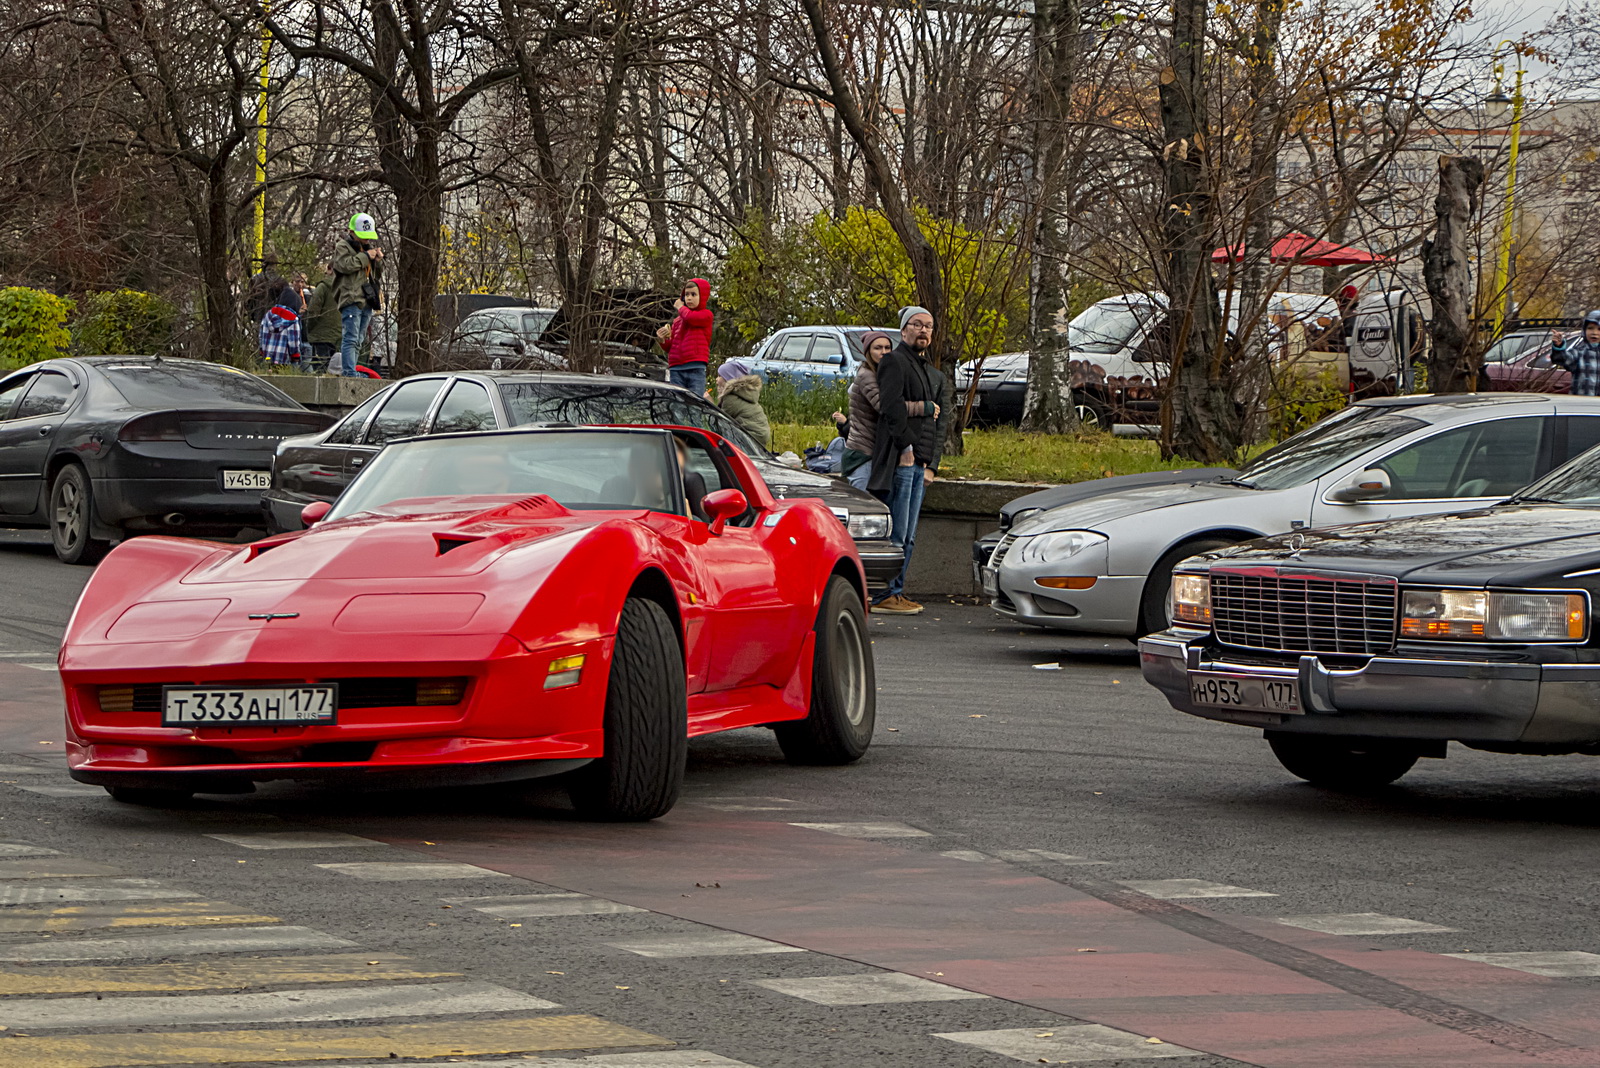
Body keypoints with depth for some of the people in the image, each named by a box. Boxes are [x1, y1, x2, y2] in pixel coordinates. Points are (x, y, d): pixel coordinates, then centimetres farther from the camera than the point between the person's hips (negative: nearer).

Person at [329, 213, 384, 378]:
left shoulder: (368, 247, 26)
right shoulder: (343, 246, 2)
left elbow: (377, 277, 28)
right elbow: (345, 265, -18)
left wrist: (378, 262, 8)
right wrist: (365, 257, -11)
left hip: (366, 301, 8)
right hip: (351, 300, -8)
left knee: (358, 341, 9)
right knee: (350, 338, -16)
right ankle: (349, 372, -22)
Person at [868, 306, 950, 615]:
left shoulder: (934, 375, 23)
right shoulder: (894, 361, -2)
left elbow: (940, 419, 21)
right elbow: (891, 405, -15)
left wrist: (931, 464, 10)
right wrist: (906, 446, -18)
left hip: (920, 461, 8)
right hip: (899, 459, -8)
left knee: (907, 537, 8)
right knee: (896, 532, -10)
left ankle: (896, 592, 10)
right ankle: (885, 595, -10)